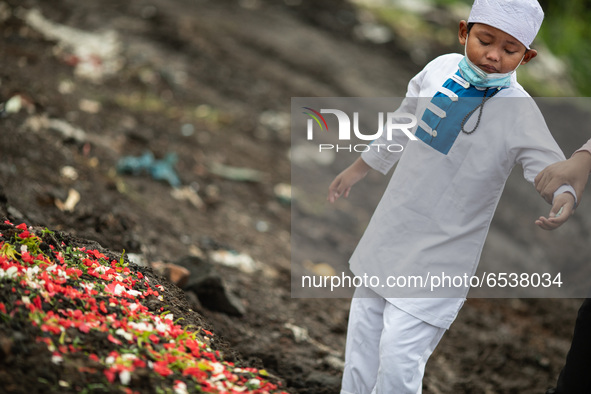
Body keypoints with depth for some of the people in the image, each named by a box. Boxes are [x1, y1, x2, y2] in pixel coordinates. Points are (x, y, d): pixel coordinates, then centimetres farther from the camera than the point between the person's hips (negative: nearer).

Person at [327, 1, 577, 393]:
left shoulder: (521, 114, -18)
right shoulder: (441, 69, -4)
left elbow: (557, 172, -18)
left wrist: (565, 197, -43)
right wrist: (357, 170, 25)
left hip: (438, 256, -6)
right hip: (390, 229, 6)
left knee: (399, 359, -11)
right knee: (362, 340, 18)